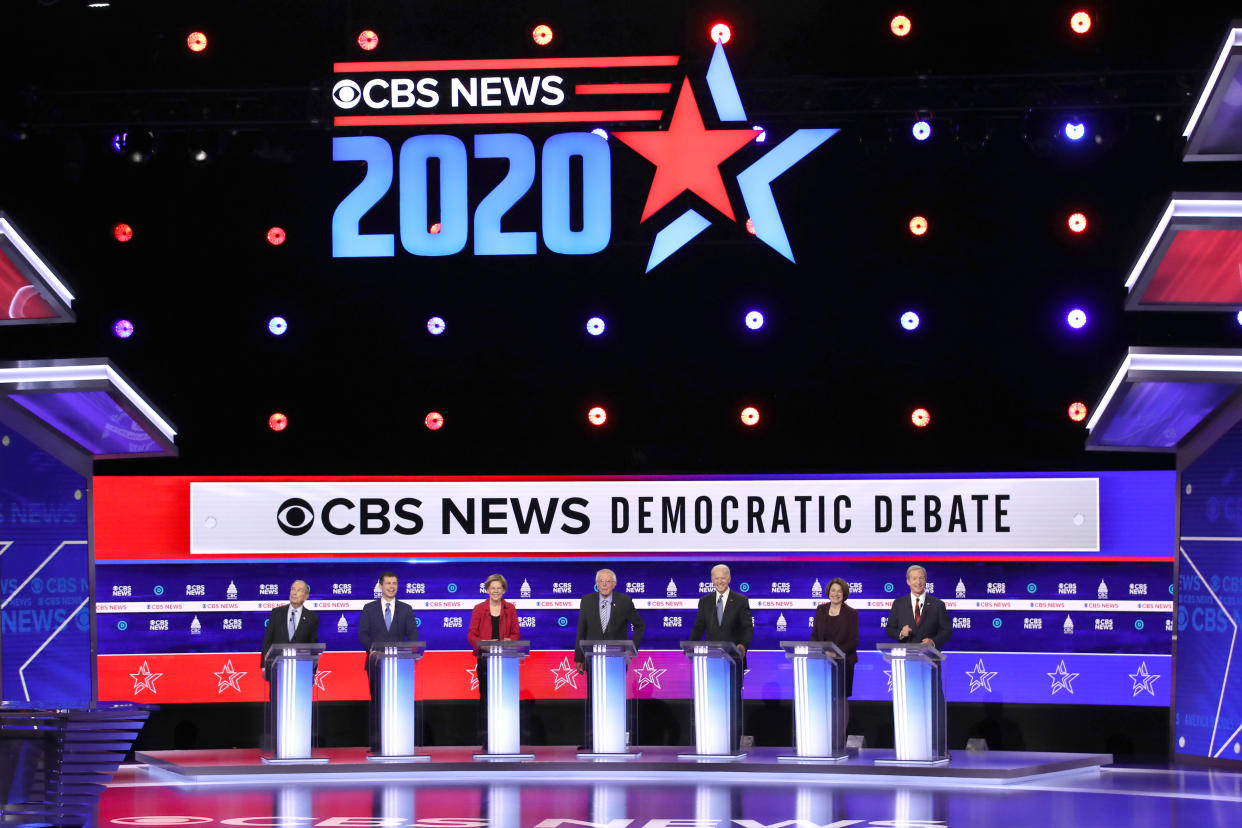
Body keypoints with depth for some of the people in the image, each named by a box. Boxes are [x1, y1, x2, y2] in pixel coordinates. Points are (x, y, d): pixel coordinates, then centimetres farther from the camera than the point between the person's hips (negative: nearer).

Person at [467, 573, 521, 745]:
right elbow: (471, 634, 3)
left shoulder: (510, 609, 10)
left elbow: (516, 634, 8)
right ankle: (485, 739, 1)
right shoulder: (479, 609, 7)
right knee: (485, 697, -2)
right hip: (485, 659, -1)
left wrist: (508, 641, -13)